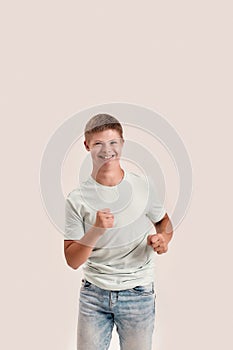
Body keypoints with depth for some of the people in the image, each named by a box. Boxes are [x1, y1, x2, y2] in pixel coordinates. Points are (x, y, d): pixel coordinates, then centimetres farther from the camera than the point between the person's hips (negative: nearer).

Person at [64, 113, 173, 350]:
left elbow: (163, 221, 14)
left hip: (137, 294, 1)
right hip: (93, 293, 0)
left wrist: (163, 238, -9)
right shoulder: (77, 199, -7)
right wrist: (96, 230, -24)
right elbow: (72, 261, -8)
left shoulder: (144, 185, -3)